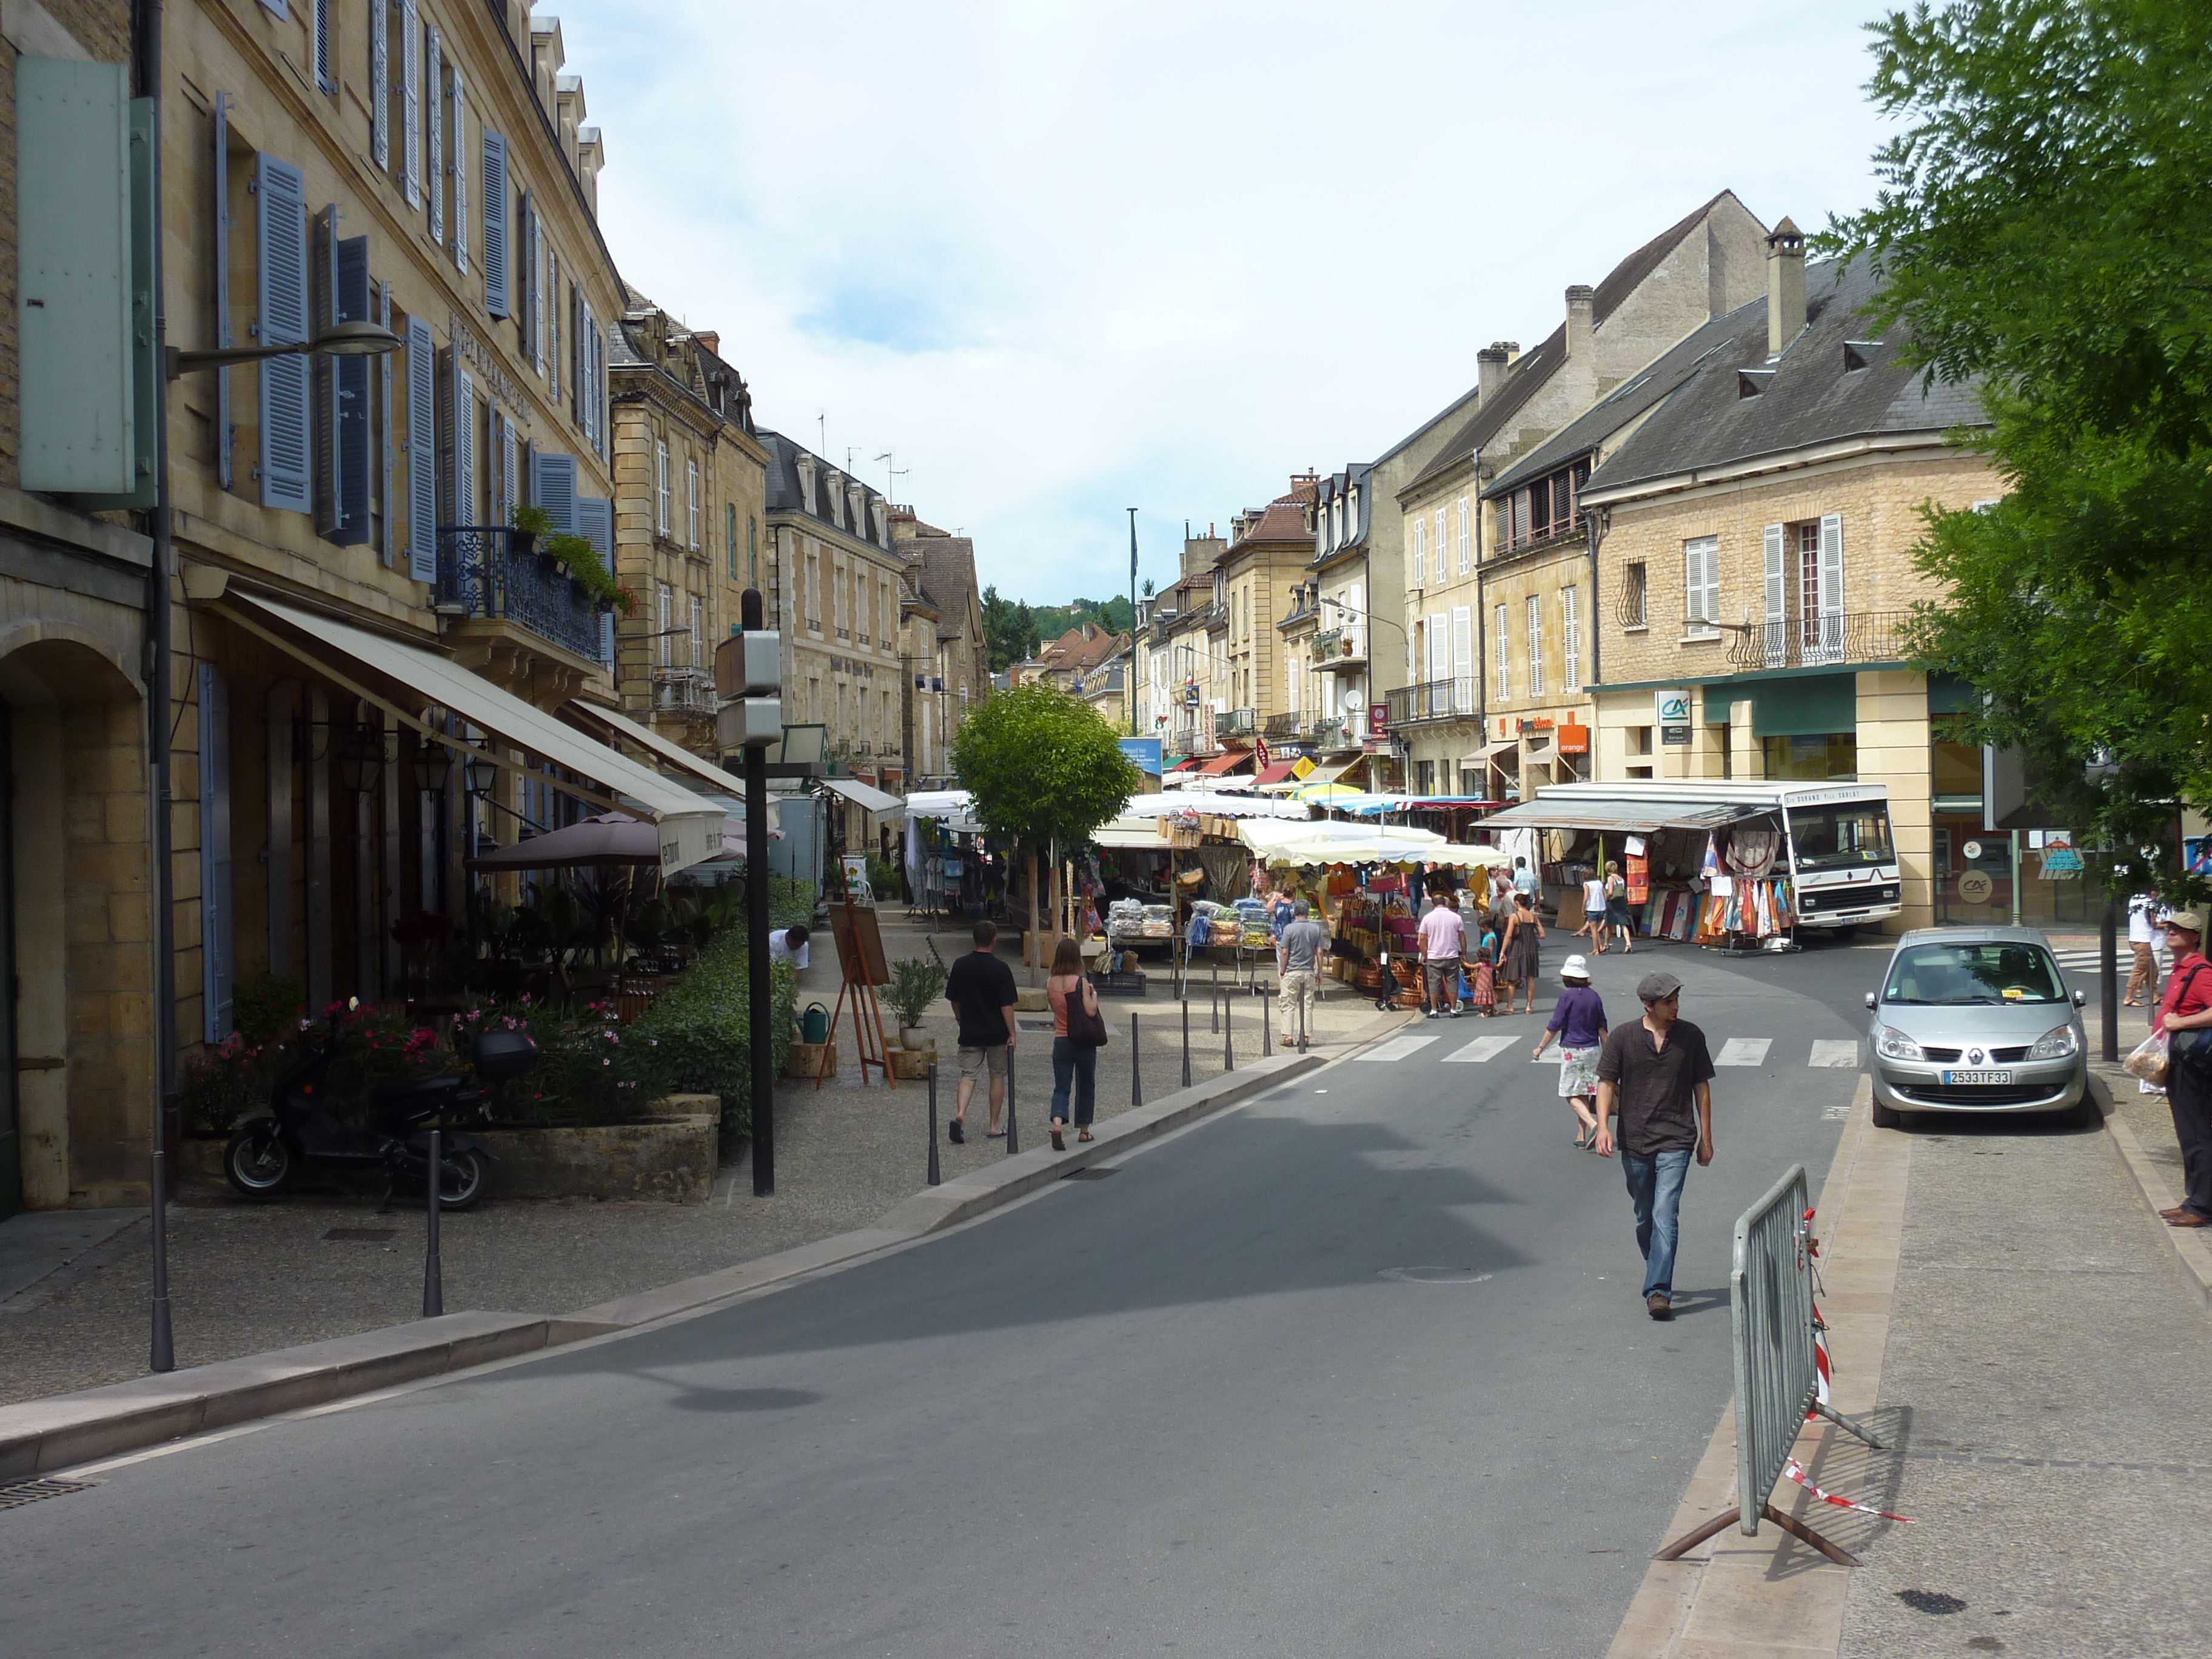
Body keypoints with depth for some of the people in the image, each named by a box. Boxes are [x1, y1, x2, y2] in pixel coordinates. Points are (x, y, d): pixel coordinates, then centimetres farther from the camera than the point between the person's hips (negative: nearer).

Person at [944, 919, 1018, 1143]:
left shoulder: (961, 966, -1)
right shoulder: (1001, 969, -12)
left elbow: (954, 1001, 8)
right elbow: (1007, 1006, -13)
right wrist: (1012, 1034, -6)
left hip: (970, 1032, 2)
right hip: (997, 1033, -2)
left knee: (968, 1076, 3)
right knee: (998, 1077, 11)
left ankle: (960, 1113, -23)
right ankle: (994, 1128, 14)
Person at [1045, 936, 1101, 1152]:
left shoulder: (1050, 982, -2)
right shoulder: (1081, 982, -14)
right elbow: (1090, 1011, -19)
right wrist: (1094, 993, -2)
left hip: (1060, 1042, 2)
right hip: (1083, 1042, -2)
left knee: (1061, 1087, 3)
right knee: (1086, 1086, 16)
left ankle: (1057, 1124, -23)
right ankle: (1084, 1130, 25)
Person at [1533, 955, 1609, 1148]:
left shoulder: (1567, 996, -10)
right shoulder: (1594, 996, 6)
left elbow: (1555, 1026, -10)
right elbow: (1602, 1027, 9)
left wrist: (1541, 1047, -1)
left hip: (1572, 1050, -6)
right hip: (1592, 1050, 6)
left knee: (1573, 1095, 0)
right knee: (1585, 1094, 11)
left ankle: (1594, 1126, -20)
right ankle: (1581, 1138, 12)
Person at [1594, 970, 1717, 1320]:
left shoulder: (1691, 1036, 4)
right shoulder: (1622, 1038, 0)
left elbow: (1702, 1087, 11)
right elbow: (1607, 1083, -1)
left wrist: (1706, 1138, 11)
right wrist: (1603, 1125, -16)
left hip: (1676, 1141, -1)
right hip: (1634, 1140, 1)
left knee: (1665, 1215, -14)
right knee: (1644, 1218, 13)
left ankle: (1658, 1291, -18)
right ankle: (1658, 1275, 34)